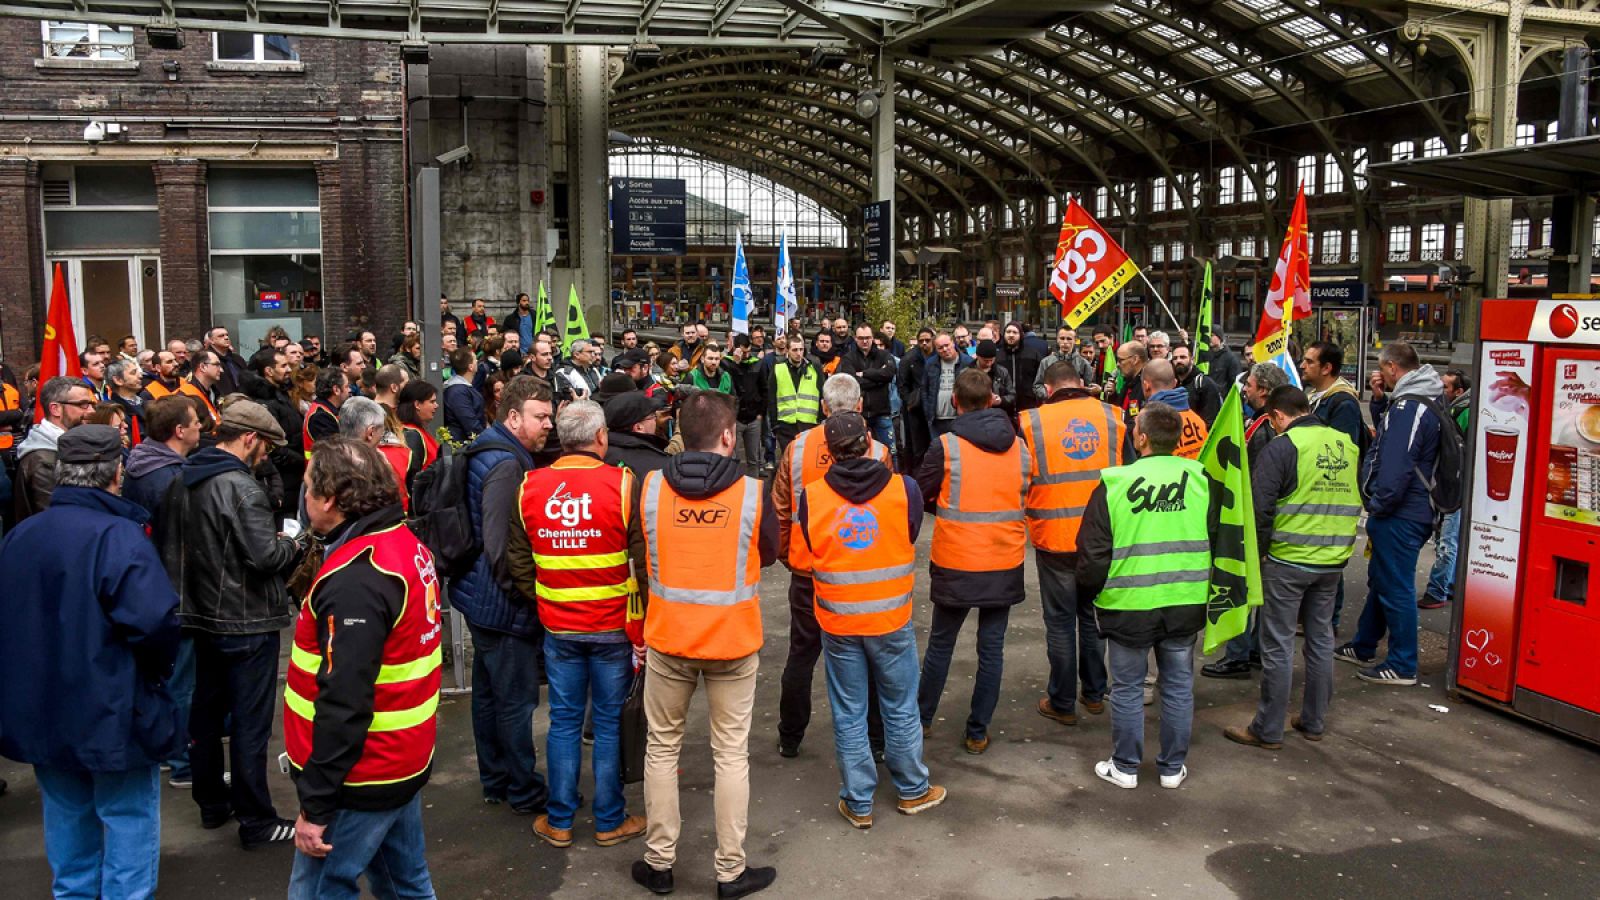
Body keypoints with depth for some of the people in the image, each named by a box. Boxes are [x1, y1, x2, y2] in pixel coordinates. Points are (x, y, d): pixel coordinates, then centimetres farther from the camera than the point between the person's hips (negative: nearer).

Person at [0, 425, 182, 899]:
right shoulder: (118, 536, -22)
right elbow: (155, 622, -29)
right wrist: (157, 669, -10)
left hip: (39, 714, 7)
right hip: (112, 714, -7)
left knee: (67, 818, 22)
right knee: (129, 823, 7)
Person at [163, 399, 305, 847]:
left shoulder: (184, 480, 5)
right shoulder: (240, 486, -21)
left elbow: (171, 546, 14)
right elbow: (265, 555, -26)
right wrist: (293, 546, -5)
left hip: (203, 615, 8)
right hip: (246, 622, -8)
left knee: (207, 712, 19)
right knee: (250, 724, 0)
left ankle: (212, 802, 34)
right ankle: (257, 821, 9)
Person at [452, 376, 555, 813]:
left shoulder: (493, 454, 11)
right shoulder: (506, 465, -21)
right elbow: (501, 546, -26)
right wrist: (526, 597, -16)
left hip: (482, 597, 11)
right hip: (504, 605, -11)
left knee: (489, 691, 19)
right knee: (517, 699, 1)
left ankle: (495, 779, 32)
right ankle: (525, 792, 13)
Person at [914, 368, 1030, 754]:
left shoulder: (946, 447, -14)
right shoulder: (1020, 448, -1)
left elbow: (918, 494, -6)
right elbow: (1028, 498, 11)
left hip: (956, 564, -2)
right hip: (1005, 563, 2)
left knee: (941, 643, 15)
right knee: (992, 648, 10)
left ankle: (922, 718, 27)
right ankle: (977, 733, 16)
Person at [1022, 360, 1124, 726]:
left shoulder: (1031, 422, -9)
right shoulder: (1112, 417, -1)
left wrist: (1027, 515, 14)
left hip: (1054, 536, -3)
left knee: (1060, 620, 8)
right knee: (1093, 614, 18)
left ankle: (1062, 702, 17)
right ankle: (1094, 693, 29)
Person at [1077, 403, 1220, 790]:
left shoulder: (1114, 484, -13)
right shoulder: (1202, 479, -5)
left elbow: (1093, 553, -8)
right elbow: (1219, 539, 7)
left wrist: (1093, 590, 9)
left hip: (1128, 606, -2)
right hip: (1185, 603, 3)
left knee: (1127, 689, 12)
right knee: (1178, 687, 16)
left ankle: (1125, 768, 23)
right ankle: (1173, 768, 27)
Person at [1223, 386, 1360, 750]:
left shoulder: (1282, 447, -12)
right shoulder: (1347, 445, 8)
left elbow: (1260, 506, -15)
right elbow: (1356, 502, 17)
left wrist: (1260, 547, -1)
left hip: (1288, 560, -6)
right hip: (1333, 561, 6)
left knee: (1277, 645, 1)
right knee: (1321, 638, 16)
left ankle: (1267, 730, 8)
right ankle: (1314, 721, 26)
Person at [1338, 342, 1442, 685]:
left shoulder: (1408, 406, -21)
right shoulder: (1412, 400, 11)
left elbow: (1396, 465, -26)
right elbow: (1387, 436, 24)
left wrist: (1378, 506, -17)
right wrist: (1380, 400, 9)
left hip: (1399, 516, -11)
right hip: (1411, 512, 11)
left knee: (1395, 587, -2)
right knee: (1380, 579, 21)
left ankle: (1402, 666, 7)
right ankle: (1363, 648, 35)